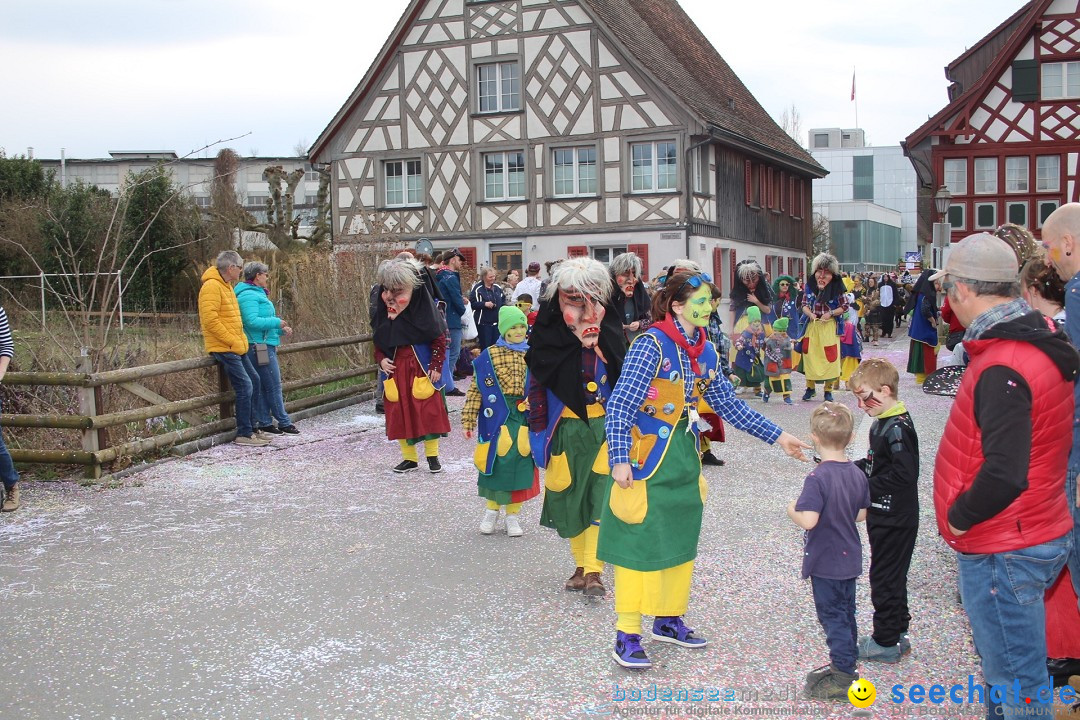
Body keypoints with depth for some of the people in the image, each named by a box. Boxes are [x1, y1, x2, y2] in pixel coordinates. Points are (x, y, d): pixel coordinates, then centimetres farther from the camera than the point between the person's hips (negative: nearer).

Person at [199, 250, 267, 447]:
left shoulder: (226, 286, 18)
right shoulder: (212, 286, -15)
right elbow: (210, 319, -23)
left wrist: (240, 340, 15)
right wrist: (233, 341, -19)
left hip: (235, 348, 10)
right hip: (223, 348, -10)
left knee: (255, 381, 12)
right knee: (245, 386, -13)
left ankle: (250, 428, 20)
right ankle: (244, 434, -7)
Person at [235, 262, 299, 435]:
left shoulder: (256, 294, 20)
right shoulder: (248, 296, -14)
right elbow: (252, 321, -24)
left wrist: (281, 329, 11)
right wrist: (277, 322, -15)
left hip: (266, 346, 11)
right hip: (259, 347, -11)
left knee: (262, 387, 11)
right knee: (274, 386, -5)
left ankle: (265, 423, 15)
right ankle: (284, 422, 0)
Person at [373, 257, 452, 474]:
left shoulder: (422, 312, -11)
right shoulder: (384, 317, 3)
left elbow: (439, 340, -8)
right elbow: (379, 342, 13)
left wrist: (436, 367, -11)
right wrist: (381, 360, -4)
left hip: (421, 369, -4)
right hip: (396, 370, 4)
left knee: (428, 412, 1)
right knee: (400, 414, 7)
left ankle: (432, 455, 16)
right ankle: (409, 457, 19)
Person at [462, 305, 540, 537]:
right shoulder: (489, 355, -2)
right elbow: (476, 389, -2)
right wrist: (468, 420, -4)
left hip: (524, 417, 2)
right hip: (497, 416, -2)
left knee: (520, 464, 4)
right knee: (496, 461, 0)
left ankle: (513, 515, 18)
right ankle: (491, 510, 21)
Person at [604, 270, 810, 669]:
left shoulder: (705, 352, 5)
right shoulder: (651, 345, -17)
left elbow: (729, 405, 13)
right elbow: (620, 405, -20)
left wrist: (777, 435, 12)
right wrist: (619, 459, -26)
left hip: (684, 456, 8)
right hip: (647, 459, -8)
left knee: (680, 540, 15)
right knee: (640, 543, -3)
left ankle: (669, 619, 31)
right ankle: (627, 636, 6)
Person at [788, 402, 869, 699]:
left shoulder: (818, 478, -25)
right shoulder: (858, 474, -2)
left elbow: (808, 520, -31)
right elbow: (861, 515, 7)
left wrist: (792, 509, -12)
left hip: (825, 562, -7)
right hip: (850, 559, 7)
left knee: (833, 616, 3)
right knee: (846, 614, 19)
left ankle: (843, 679, 10)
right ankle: (843, 666, 32)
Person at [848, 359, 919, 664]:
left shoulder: (898, 428, -22)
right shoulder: (882, 423, 8)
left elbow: (903, 475, -28)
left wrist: (865, 487, -22)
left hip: (895, 520, -10)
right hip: (883, 515, 10)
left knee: (885, 578, 2)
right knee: (891, 577, 19)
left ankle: (886, 643, 14)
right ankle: (897, 633, 32)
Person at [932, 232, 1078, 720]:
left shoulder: (1003, 369, -26)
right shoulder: (1039, 342, 6)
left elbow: (1004, 475, -33)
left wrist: (958, 517, -17)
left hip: (1003, 552, -10)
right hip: (1036, 533, 10)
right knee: (1010, 666, 24)